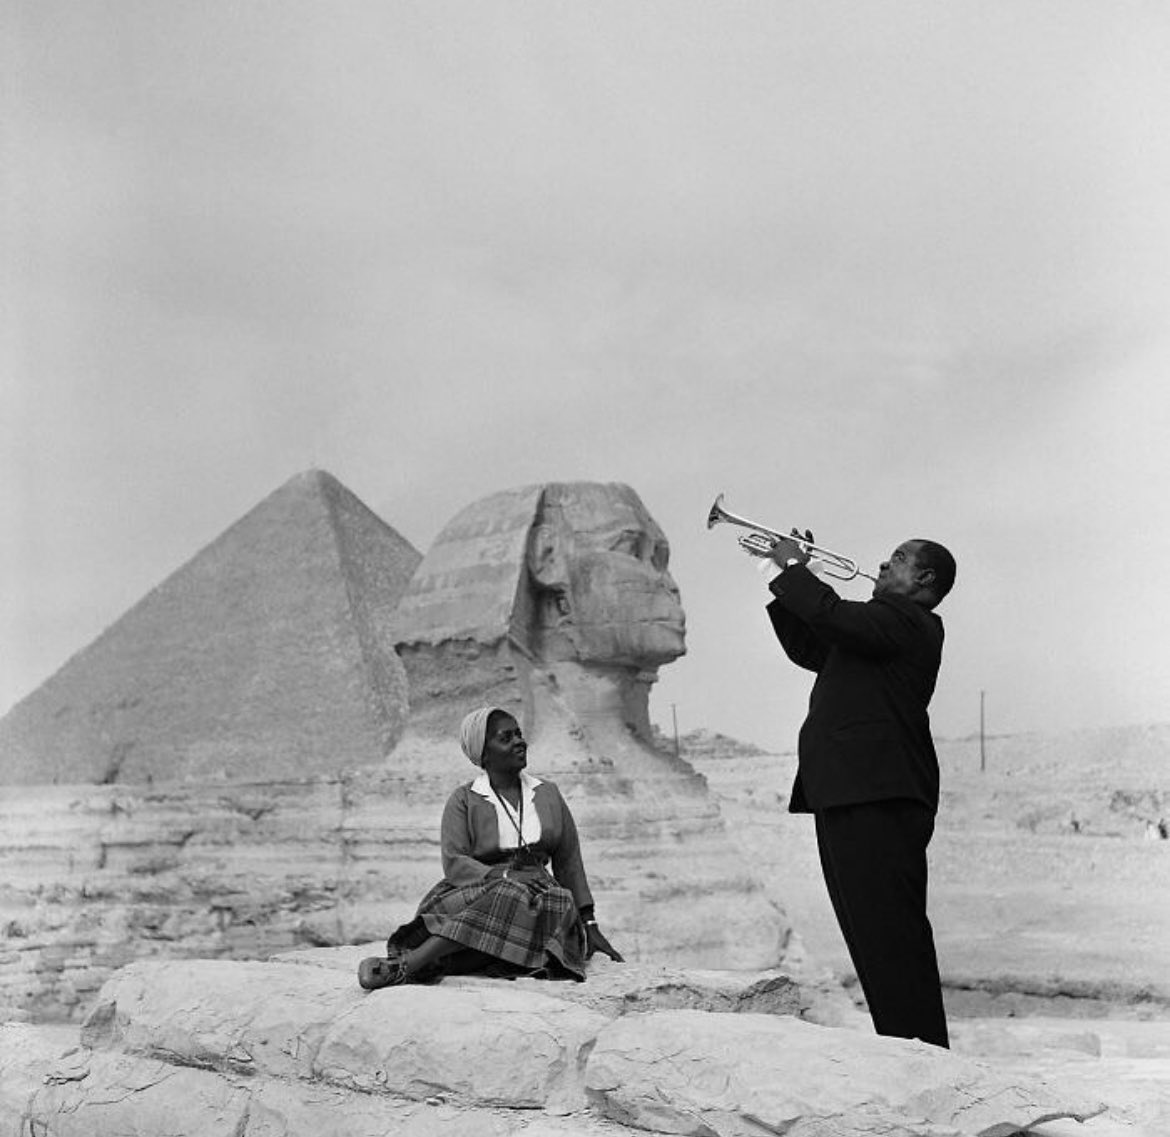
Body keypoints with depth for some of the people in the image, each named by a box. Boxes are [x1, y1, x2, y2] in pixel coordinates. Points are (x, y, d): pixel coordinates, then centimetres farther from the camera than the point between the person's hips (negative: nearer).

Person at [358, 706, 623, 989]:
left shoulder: (548, 795, 17)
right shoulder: (463, 800, 8)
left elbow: (569, 863, 17)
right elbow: (454, 863, -6)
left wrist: (590, 926, 10)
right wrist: (504, 877, -21)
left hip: (538, 895, 2)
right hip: (479, 889, -2)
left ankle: (404, 965, -47)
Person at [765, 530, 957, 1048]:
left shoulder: (906, 618, -6)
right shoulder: (886, 623, 25)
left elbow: (834, 616, -21)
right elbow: (809, 648, 30)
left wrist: (793, 568, -5)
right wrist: (791, 579, 22)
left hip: (877, 799, -11)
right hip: (851, 796, 11)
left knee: (891, 932, -12)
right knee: (874, 934, 13)